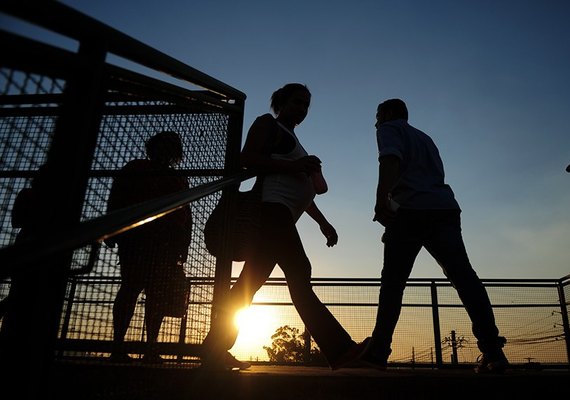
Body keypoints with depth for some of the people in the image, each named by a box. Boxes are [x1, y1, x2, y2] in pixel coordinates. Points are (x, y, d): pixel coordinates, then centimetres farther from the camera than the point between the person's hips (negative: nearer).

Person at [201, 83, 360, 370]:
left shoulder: (292, 140, 35)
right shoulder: (267, 124, 9)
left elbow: (301, 191, 33)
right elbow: (247, 158, -8)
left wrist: (323, 222, 26)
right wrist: (293, 166, -14)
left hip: (279, 216, 9)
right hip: (272, 207, -9)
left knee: (250, 281, 3)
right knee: (299, 275, -16)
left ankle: (215, 350, 6)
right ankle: (339, 349, -19)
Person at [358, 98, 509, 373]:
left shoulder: (389, 129, 12)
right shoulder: (424, 137, 34)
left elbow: (391, 158, -10)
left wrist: (381, 198, -22)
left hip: (411, 211, -6)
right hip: (445, 208, 6)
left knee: (392, 283, -1)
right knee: (463, 276, -4)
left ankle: (378, 351, -1)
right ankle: (492, 350, -14)